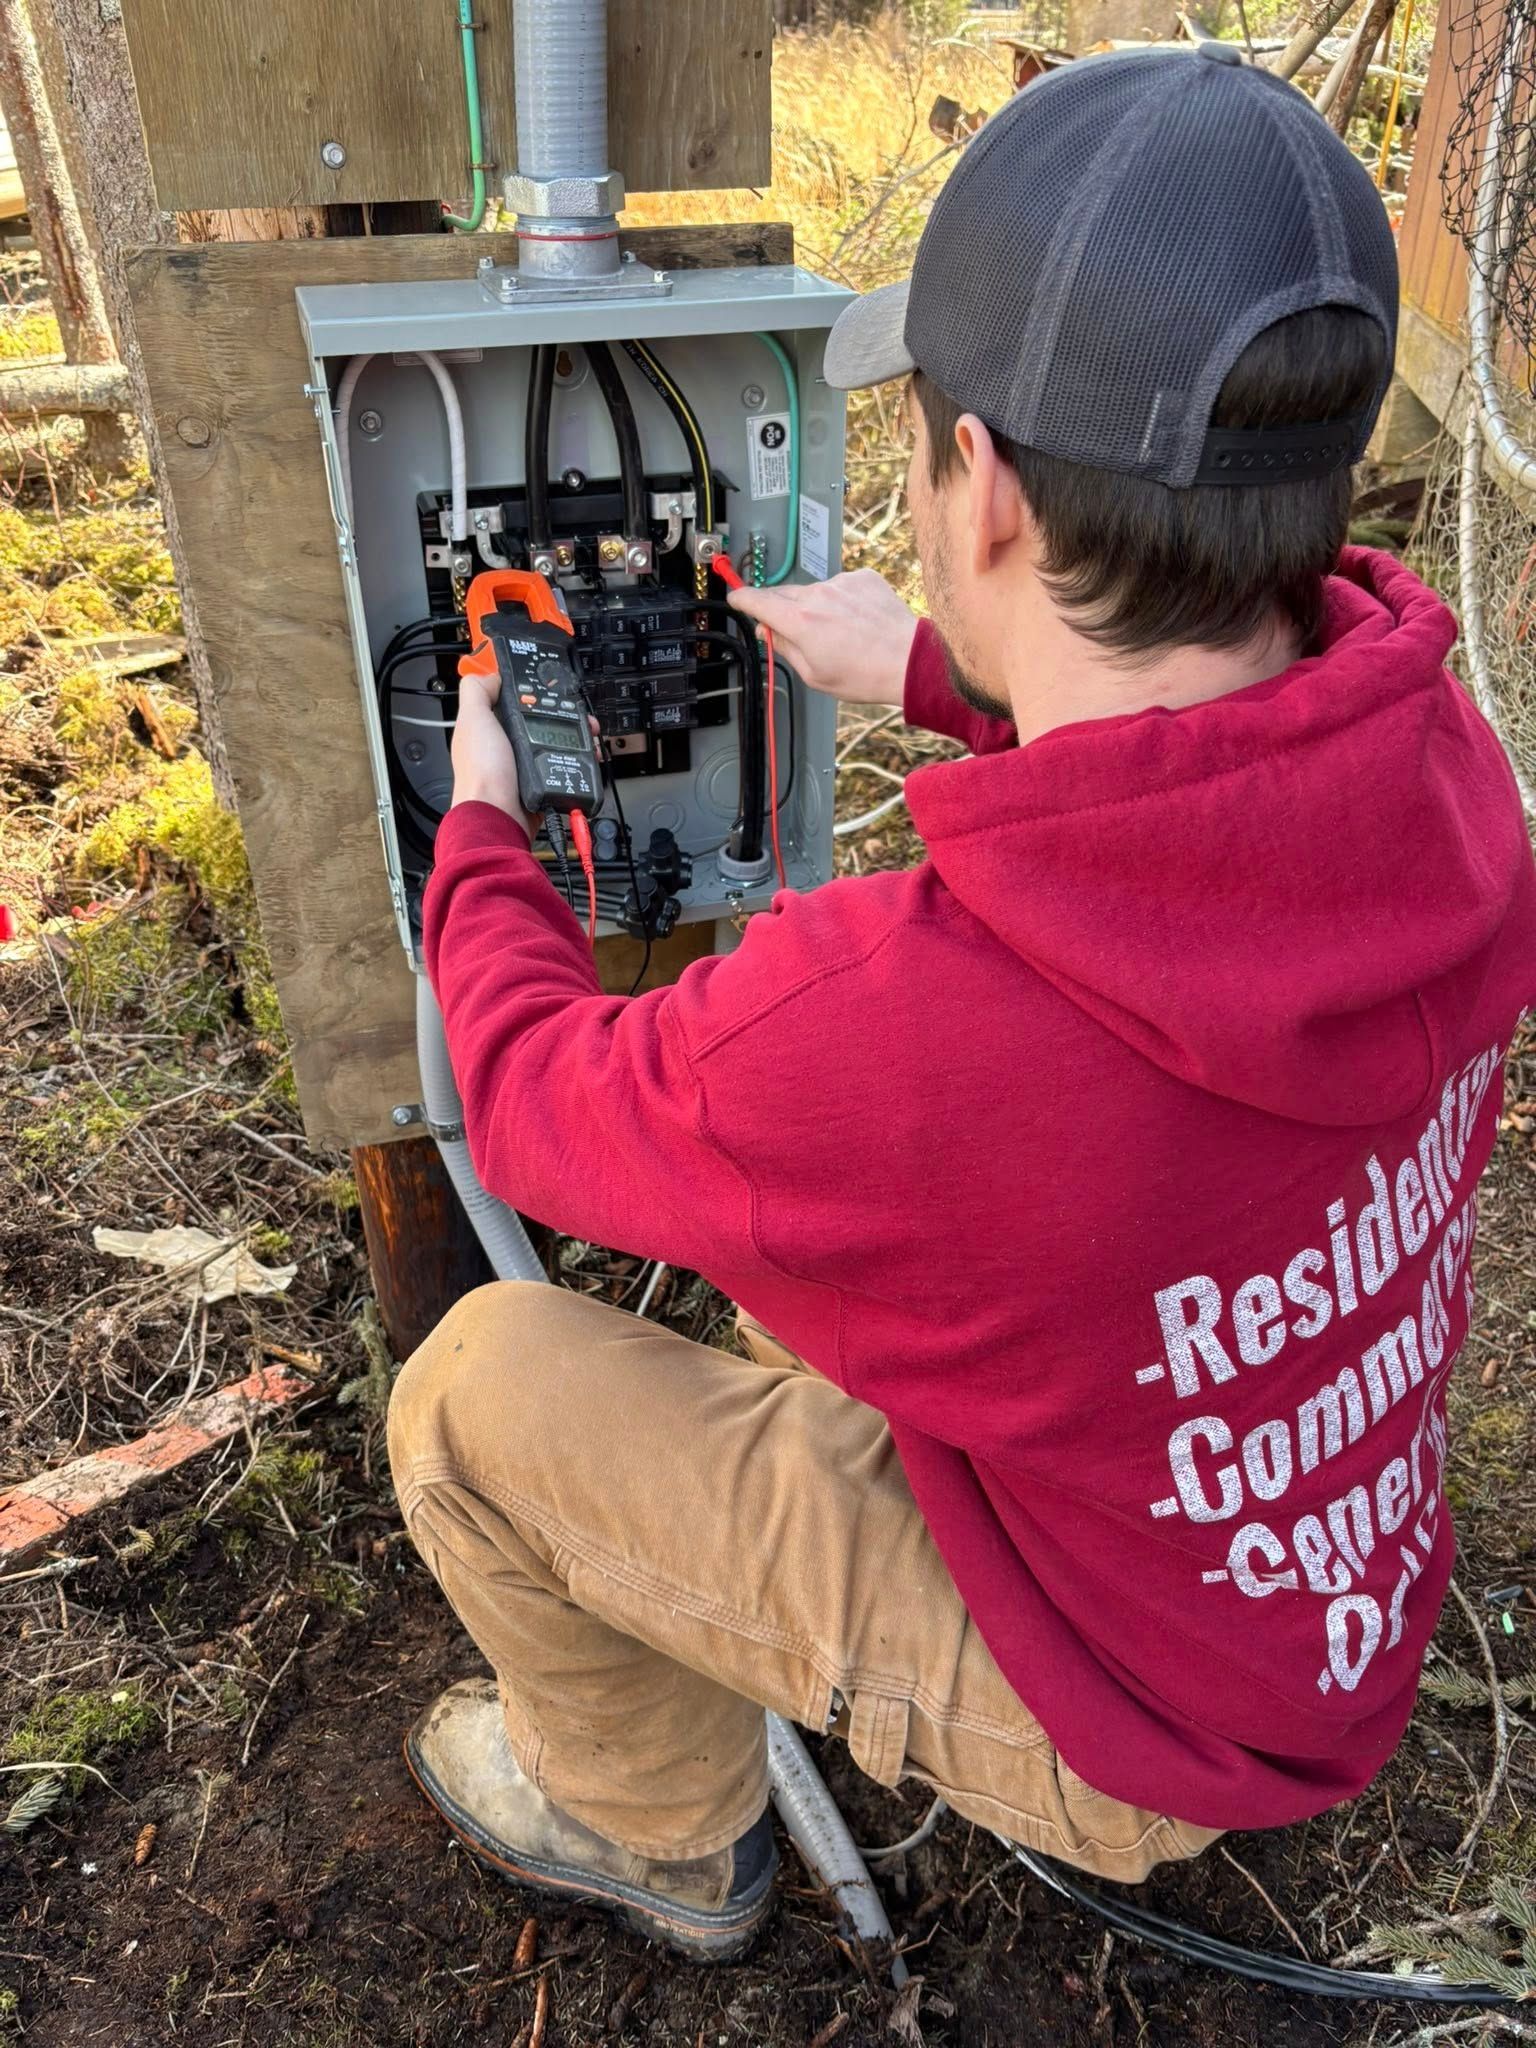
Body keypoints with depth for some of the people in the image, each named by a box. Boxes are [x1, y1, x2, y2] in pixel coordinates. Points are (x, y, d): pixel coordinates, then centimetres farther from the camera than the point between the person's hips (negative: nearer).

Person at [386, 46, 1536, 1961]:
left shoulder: (872, 1028, -42)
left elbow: (531, 1100, -18)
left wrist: (477, 827, 0)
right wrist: (931, 671, 9)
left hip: (1125, 1718, -6)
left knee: (473, 1386, -2)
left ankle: (662, 1830, 26)